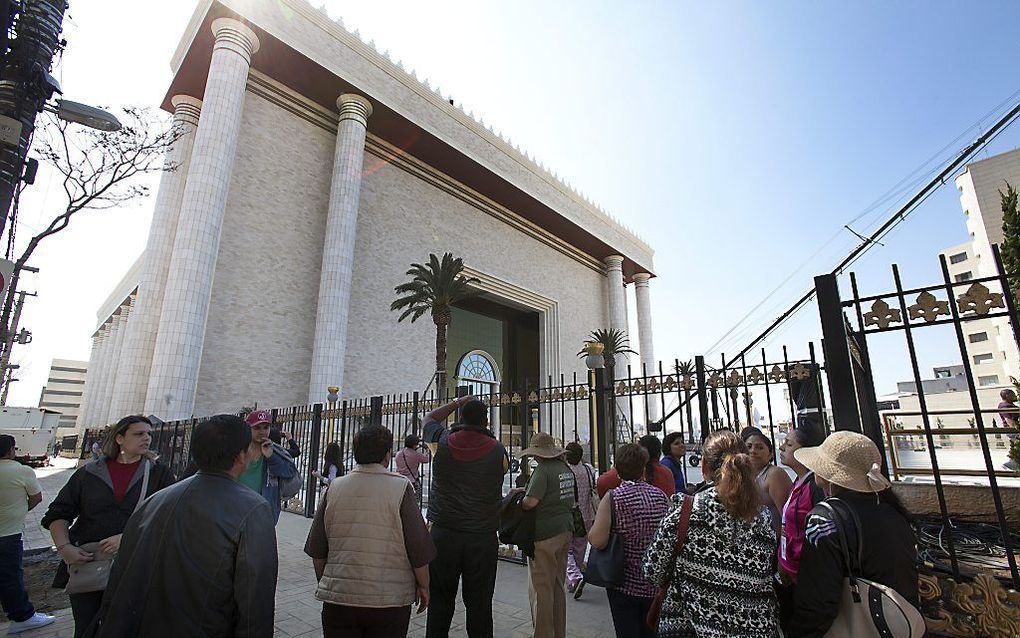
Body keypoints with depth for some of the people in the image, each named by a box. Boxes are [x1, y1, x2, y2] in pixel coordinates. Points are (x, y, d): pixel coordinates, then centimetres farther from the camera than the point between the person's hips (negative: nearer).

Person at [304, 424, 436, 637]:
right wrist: (423, 586, 6)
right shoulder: (401, 488, -12)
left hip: (338, 597, 3)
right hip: (389, 601, -2)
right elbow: (419, 548, -10)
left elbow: (317, 549, 6)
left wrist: (324, 582, 23)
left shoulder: (335, 488, -2)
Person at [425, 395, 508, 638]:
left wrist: (457, 402, 20)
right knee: (479, 604, 10)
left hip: (443, 534, 1)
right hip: (483, 538, 0)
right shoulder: (497, 450, -6)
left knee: (440, 602, 13)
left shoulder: (442, 442, -4)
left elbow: (429, 418, 15)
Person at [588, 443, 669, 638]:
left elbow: (597, 541, -22)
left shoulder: (613, 498, -17)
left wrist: (591, 531, -1)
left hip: (625, 583, -4)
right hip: (656, 584, 4)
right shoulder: (661, 496, -4)